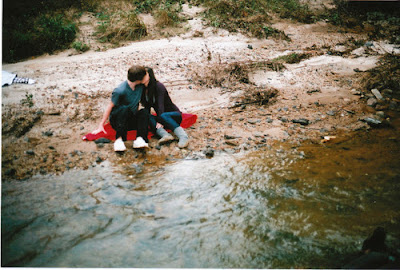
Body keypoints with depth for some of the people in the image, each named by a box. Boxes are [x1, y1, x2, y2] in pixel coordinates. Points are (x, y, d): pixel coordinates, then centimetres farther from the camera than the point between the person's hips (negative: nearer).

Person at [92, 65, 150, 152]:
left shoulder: (140, 85, -6)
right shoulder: (120, 91, -21)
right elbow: (110, 107, -11)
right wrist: (101, 125, -9)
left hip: (132, 121, 5)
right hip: (117, 120, -5)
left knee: (144, 112, -24)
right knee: (125, 108, -35)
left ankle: (140, 138, -41)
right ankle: (119, 139, -40)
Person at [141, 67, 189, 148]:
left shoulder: (158, 86, -13)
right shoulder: (144, 90, 7)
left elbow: (160, 104, -23)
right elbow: (147, 107, 1)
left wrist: (159, 121, -34)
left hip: (175, 114, -5)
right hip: (161, 116, 5)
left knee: (163, 116, -38)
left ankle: (183, 136, -47)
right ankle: (165, 135, -46)